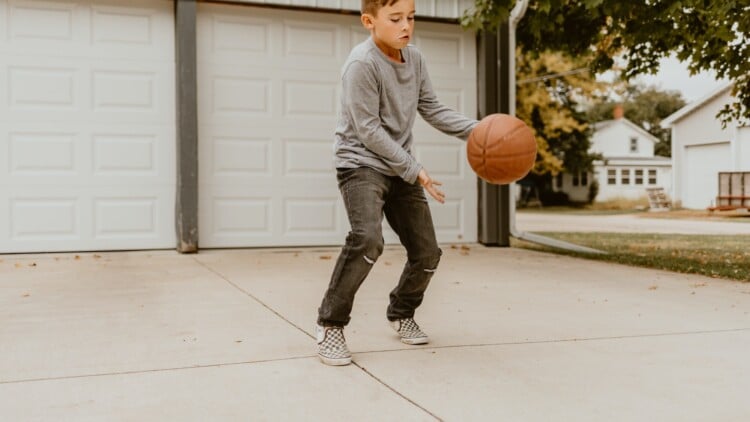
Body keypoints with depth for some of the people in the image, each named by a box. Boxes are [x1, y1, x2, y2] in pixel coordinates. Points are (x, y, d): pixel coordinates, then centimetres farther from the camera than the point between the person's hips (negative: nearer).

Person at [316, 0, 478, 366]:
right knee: (368, 239, -30)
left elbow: (433, 110, 8)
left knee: (427, 252, 7)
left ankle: (401, 314, 33)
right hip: (361, 163, -7)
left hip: (400, 168, 7)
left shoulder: (415, 58, 4)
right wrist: (414, 170, -19)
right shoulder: (361, 63, -18)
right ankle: (331, 325, -14)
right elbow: (368, 130, -20)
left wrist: (476, 130, -6)